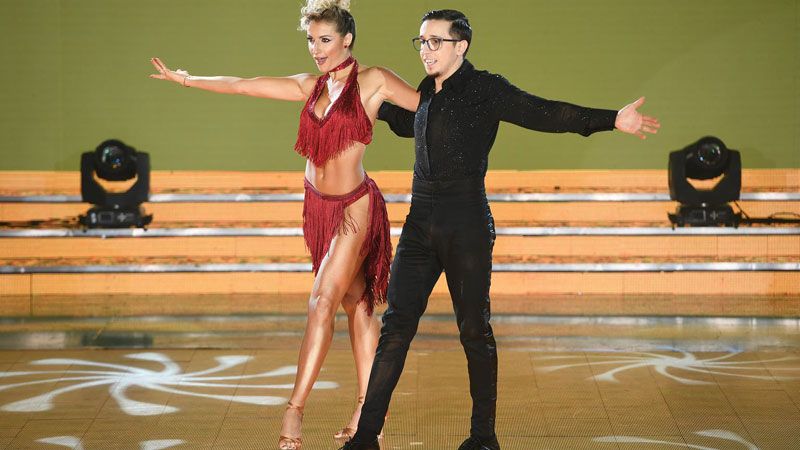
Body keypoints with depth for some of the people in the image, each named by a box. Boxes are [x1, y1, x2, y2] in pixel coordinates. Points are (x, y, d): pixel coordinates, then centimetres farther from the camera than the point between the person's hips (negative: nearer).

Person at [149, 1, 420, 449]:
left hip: (354, 207, -6)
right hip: (318, 206, 6)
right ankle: (370, 404, 14)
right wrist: (187, 79, 17)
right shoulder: (311, 86, 9)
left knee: (323, 302, -13)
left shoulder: (373, 81, -6)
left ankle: (295, 410, -15)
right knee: (356, 303, 10)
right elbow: (243, 86, 13)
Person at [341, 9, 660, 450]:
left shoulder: (486, 89, -6)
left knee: (474, 330, 1)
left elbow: (542, 113, -14)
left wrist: (611, 119, -24)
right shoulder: (425, 94, 14)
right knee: (395, 326, 1)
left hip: (467, 227, -6)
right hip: (420, 225, 6)